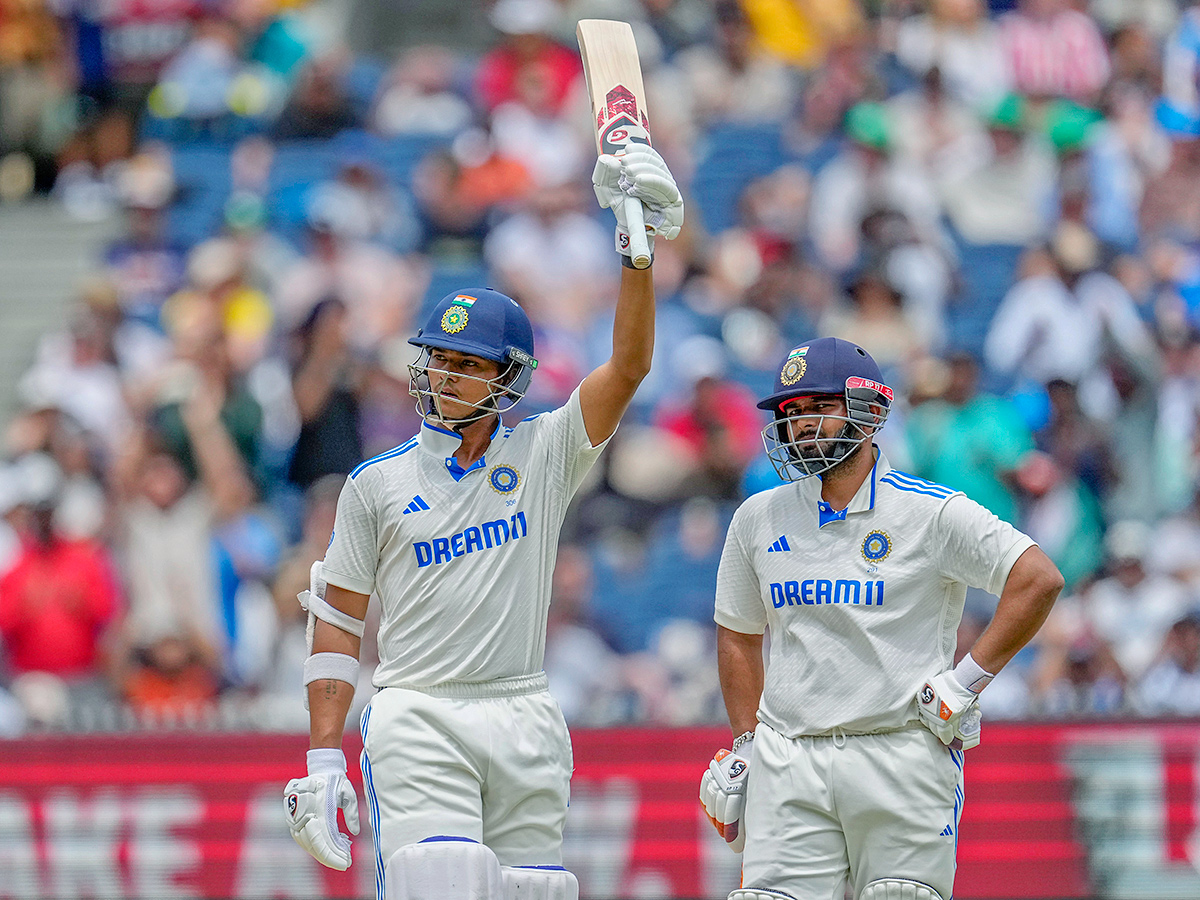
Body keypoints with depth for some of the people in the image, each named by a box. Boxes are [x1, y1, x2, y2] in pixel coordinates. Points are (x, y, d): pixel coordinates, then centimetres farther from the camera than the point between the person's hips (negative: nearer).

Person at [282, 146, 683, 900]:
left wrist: (639, 246, -15)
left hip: (524, 720, 2)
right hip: (419, 722, -2)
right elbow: (338, 622, 8)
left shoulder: (543, 455, 8)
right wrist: (324, 761, 0)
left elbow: (629, 365, -3)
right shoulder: (377, 485, 7)